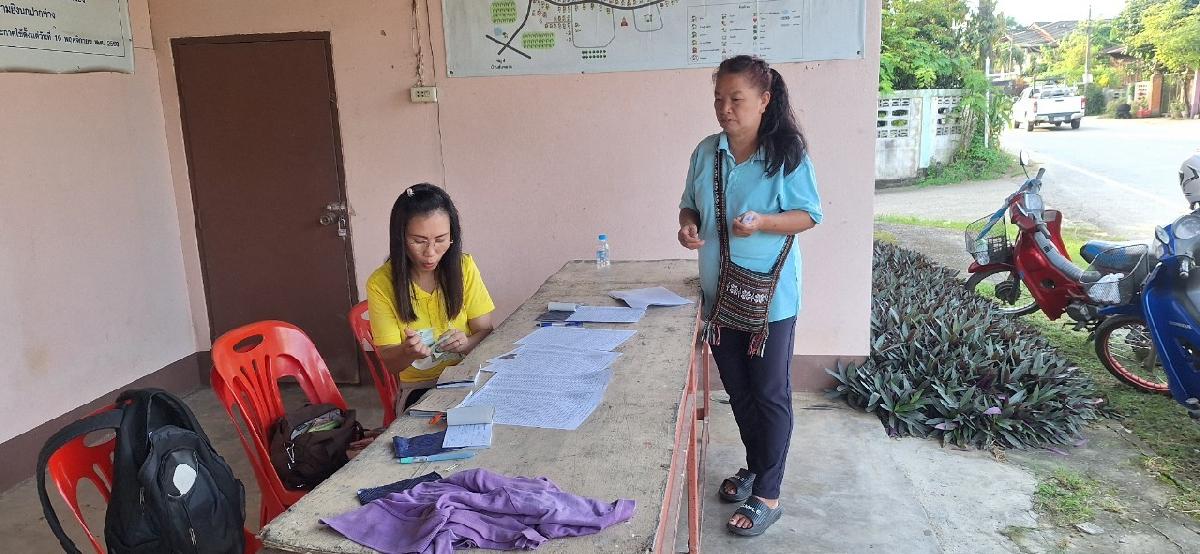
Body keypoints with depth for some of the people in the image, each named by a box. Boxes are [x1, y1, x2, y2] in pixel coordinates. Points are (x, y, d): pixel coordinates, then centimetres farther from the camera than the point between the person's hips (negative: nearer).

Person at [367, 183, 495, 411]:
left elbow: (485, 331, 1)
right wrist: (407, 352, -29)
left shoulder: (464, 267, -3)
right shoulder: (381, 284, -8)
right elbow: (389, 362, -5)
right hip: (419, 388, -3)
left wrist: (466, 343, -23)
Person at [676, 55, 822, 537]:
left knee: (770, 394, 5)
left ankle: (768, 495, 18)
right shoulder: (706, 152, 2)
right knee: (737, 389, 18)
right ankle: (754, 466, 39)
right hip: (720, 292, 5)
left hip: (770, 295, -5)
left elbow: (810, 215, -8)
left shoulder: (787, 154, -12)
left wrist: (762, 222, -26)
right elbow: (690, 204, 12)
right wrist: (686, 225, -12)